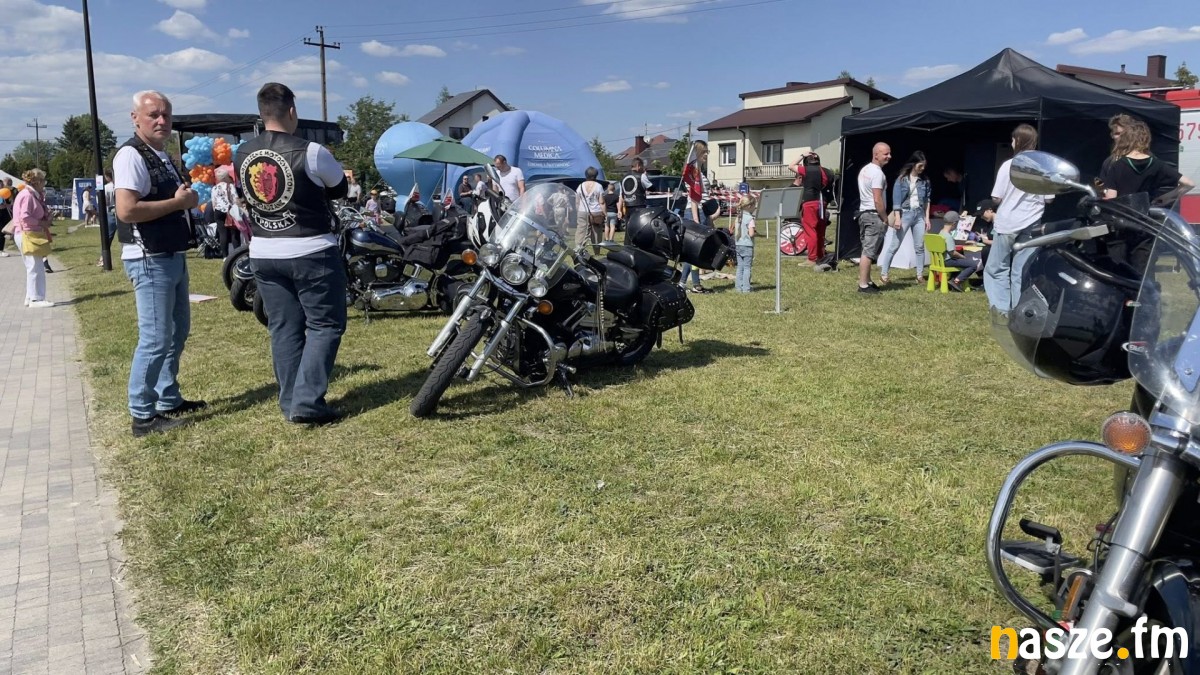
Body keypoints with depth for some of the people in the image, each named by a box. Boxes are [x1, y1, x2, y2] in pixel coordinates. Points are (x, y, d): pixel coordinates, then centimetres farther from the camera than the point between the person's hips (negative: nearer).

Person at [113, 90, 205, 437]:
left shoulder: (163, 156, 15)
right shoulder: (131, 155, -15)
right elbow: (127, 210, -26)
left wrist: (187, 196, 9)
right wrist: (179, 202, -19)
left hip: (173, 257, 10)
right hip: (150, 260, -10)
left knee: (177, 332, 18)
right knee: (155, 339, -7)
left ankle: (169, 399, 30)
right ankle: (143, 416, 3)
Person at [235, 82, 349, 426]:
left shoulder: (242, 154, 3)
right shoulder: (310, 152, -14)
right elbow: (340, 189, 1)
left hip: (263, 254, 6)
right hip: (312, 253, -6)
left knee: (283, 329, 11)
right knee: (325, 325, 3)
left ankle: (290, 403, 15)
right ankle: (307, 402, -4)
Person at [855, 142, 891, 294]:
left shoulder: (864, 169, 15)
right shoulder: (877, 173, -15)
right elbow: (877, 200, -20)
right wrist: (885, 219, -10)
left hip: (863, 213, 10)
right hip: (874, 215, -10)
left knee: (867, 250, 15)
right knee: (869, 251, -8)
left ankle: (867, 281, 21)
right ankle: (863, 285, -8)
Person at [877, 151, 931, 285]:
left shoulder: (925, 180, 7)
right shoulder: (902, 179, -5)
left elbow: (927, 200, 11)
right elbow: (896, 200, -8)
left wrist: (927, 218, 6)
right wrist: (897, 218, -15)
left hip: (919, 214, 4)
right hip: (904, 213, -4)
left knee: (920, 247, 6)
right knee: (894, 246, -3)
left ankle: (920, 276, 13)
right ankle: (883, 274, 2)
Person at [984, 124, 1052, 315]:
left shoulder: (1008, 165, -9)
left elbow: (996, 197, -8)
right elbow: (1048, 199, 4)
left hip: (1007, 223, -3)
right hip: (1031, 224, 3)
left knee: (997, 268, 8)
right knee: (1022, 271, 7)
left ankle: (1002, 307, -1)